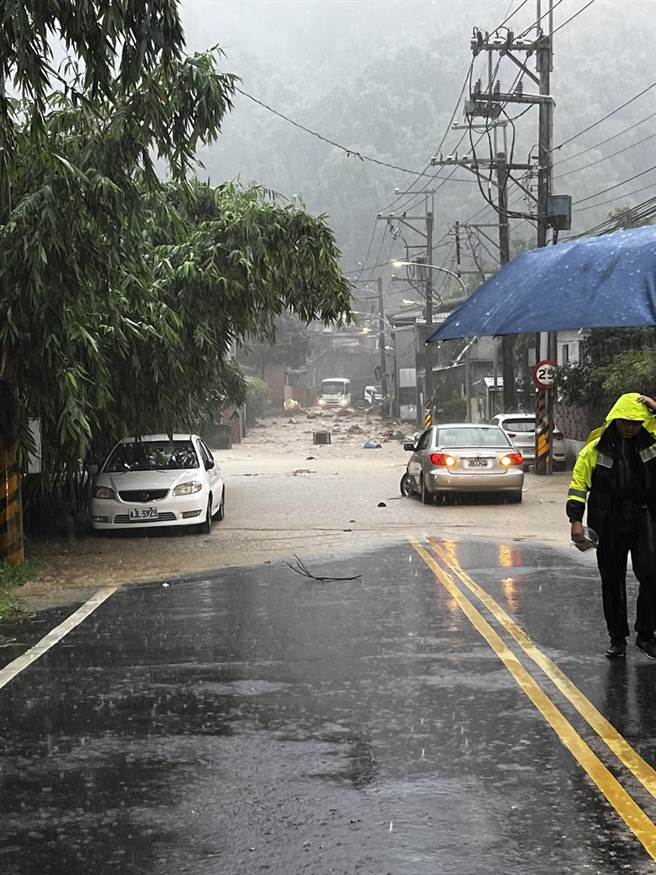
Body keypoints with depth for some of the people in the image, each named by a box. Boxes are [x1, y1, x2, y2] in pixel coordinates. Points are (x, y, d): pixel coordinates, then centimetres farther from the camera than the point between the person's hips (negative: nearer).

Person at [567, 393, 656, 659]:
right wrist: (576, 520, -7)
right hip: (608, 525, 0)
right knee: (612, 582, 7)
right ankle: (617, 639, 19)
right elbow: (578, 484, 1)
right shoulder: (596, 449, 0)